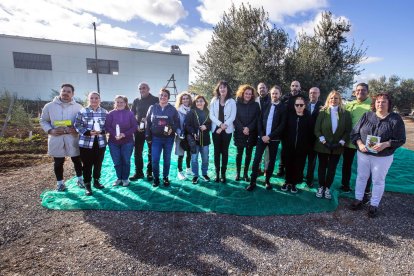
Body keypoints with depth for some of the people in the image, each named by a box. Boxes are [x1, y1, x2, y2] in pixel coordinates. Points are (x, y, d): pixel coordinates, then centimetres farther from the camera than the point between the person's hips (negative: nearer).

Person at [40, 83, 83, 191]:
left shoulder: (78, 107, -1)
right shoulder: (49, 106, 1)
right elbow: (43, 121, 8)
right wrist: (50, 130, -9)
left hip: (72, 138, 0)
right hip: (56, 139, 1)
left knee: (77, 160, 12)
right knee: (58, 163, 12)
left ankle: (80, 179, 31)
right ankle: (60, 182, 28)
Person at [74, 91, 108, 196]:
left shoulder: (104, 112, 4)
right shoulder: (82, 111, -4)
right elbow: (77, 125, -3)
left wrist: (101, 131, -13)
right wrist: (88, 132, -18)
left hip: (100, 142, 3)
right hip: (86, 143, -2)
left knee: (98, 163, 12)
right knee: (87, 164, 4)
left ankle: (96, 181, 30)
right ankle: (87, 184, 17)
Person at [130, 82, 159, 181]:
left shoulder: (155, 100, 0)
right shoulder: (136, 101, 10)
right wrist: (136, 125, -4)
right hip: (139, 129, 3)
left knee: (151, 152, 6)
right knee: (137, 152, 5)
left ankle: (149, 172, 17)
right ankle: (138, 172, 17)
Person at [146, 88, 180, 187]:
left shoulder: (172, 109, 2)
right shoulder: (153, 108, 4)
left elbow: (177, 122, 3)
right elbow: (148, 122, 5)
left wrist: (172, 129, -17)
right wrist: (148, 136, 1)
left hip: (169, 138, 0)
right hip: (156, 138, 0)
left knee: (167, 159, 9)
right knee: (155, 159, -3)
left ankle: (165, 178, 24)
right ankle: (156, 178, 15)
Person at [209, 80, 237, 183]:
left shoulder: (232, 101, 0)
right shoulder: (214, 100, 5)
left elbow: (232, 116, -6)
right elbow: (211, 115, -1)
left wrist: (223, 126, -14)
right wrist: (220, 124, -15)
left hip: (227, 130, -1)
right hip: (216, 129, 1)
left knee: (225, 151, 5)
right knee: (217, 151, 5)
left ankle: (223, 174, 14)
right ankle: (217, 173, 15)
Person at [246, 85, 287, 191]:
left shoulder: (283, 108, 0)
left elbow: (282, 125, -7)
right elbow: (260, 121, 5)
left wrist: (270, 136, -14)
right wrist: (262, 135, -7)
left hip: (274, 139, -1)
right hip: (262, 137, 1)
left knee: (272, 160, 8)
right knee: (256, 159, -3)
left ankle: (267, 180, 24)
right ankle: (253, 182, 6)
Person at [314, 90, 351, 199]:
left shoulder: (345, 114, 0)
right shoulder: (323, 112, -2)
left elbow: (348, 131, -1)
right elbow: (317, 129, -5)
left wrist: (340, 143, -11)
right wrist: (324, 142, -14)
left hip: (337, 147, 1)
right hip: (323, 146, -1)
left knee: (332, 168, 10)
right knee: (322, 167, 11)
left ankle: (327, 188, 24)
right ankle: (321, 187, 25)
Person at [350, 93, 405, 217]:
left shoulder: (396, 119, -7)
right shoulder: (366, 115, -1)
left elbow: (401, 140, -7)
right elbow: (355, 132, 1)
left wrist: (385, 144, -24)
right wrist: (360, 144, -16)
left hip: (383, 157, -2)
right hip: (363, 154, 2)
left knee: (378, 181, 10)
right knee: (361, 177, 14)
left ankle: (374, 205, 26)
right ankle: (358, 200, 30)